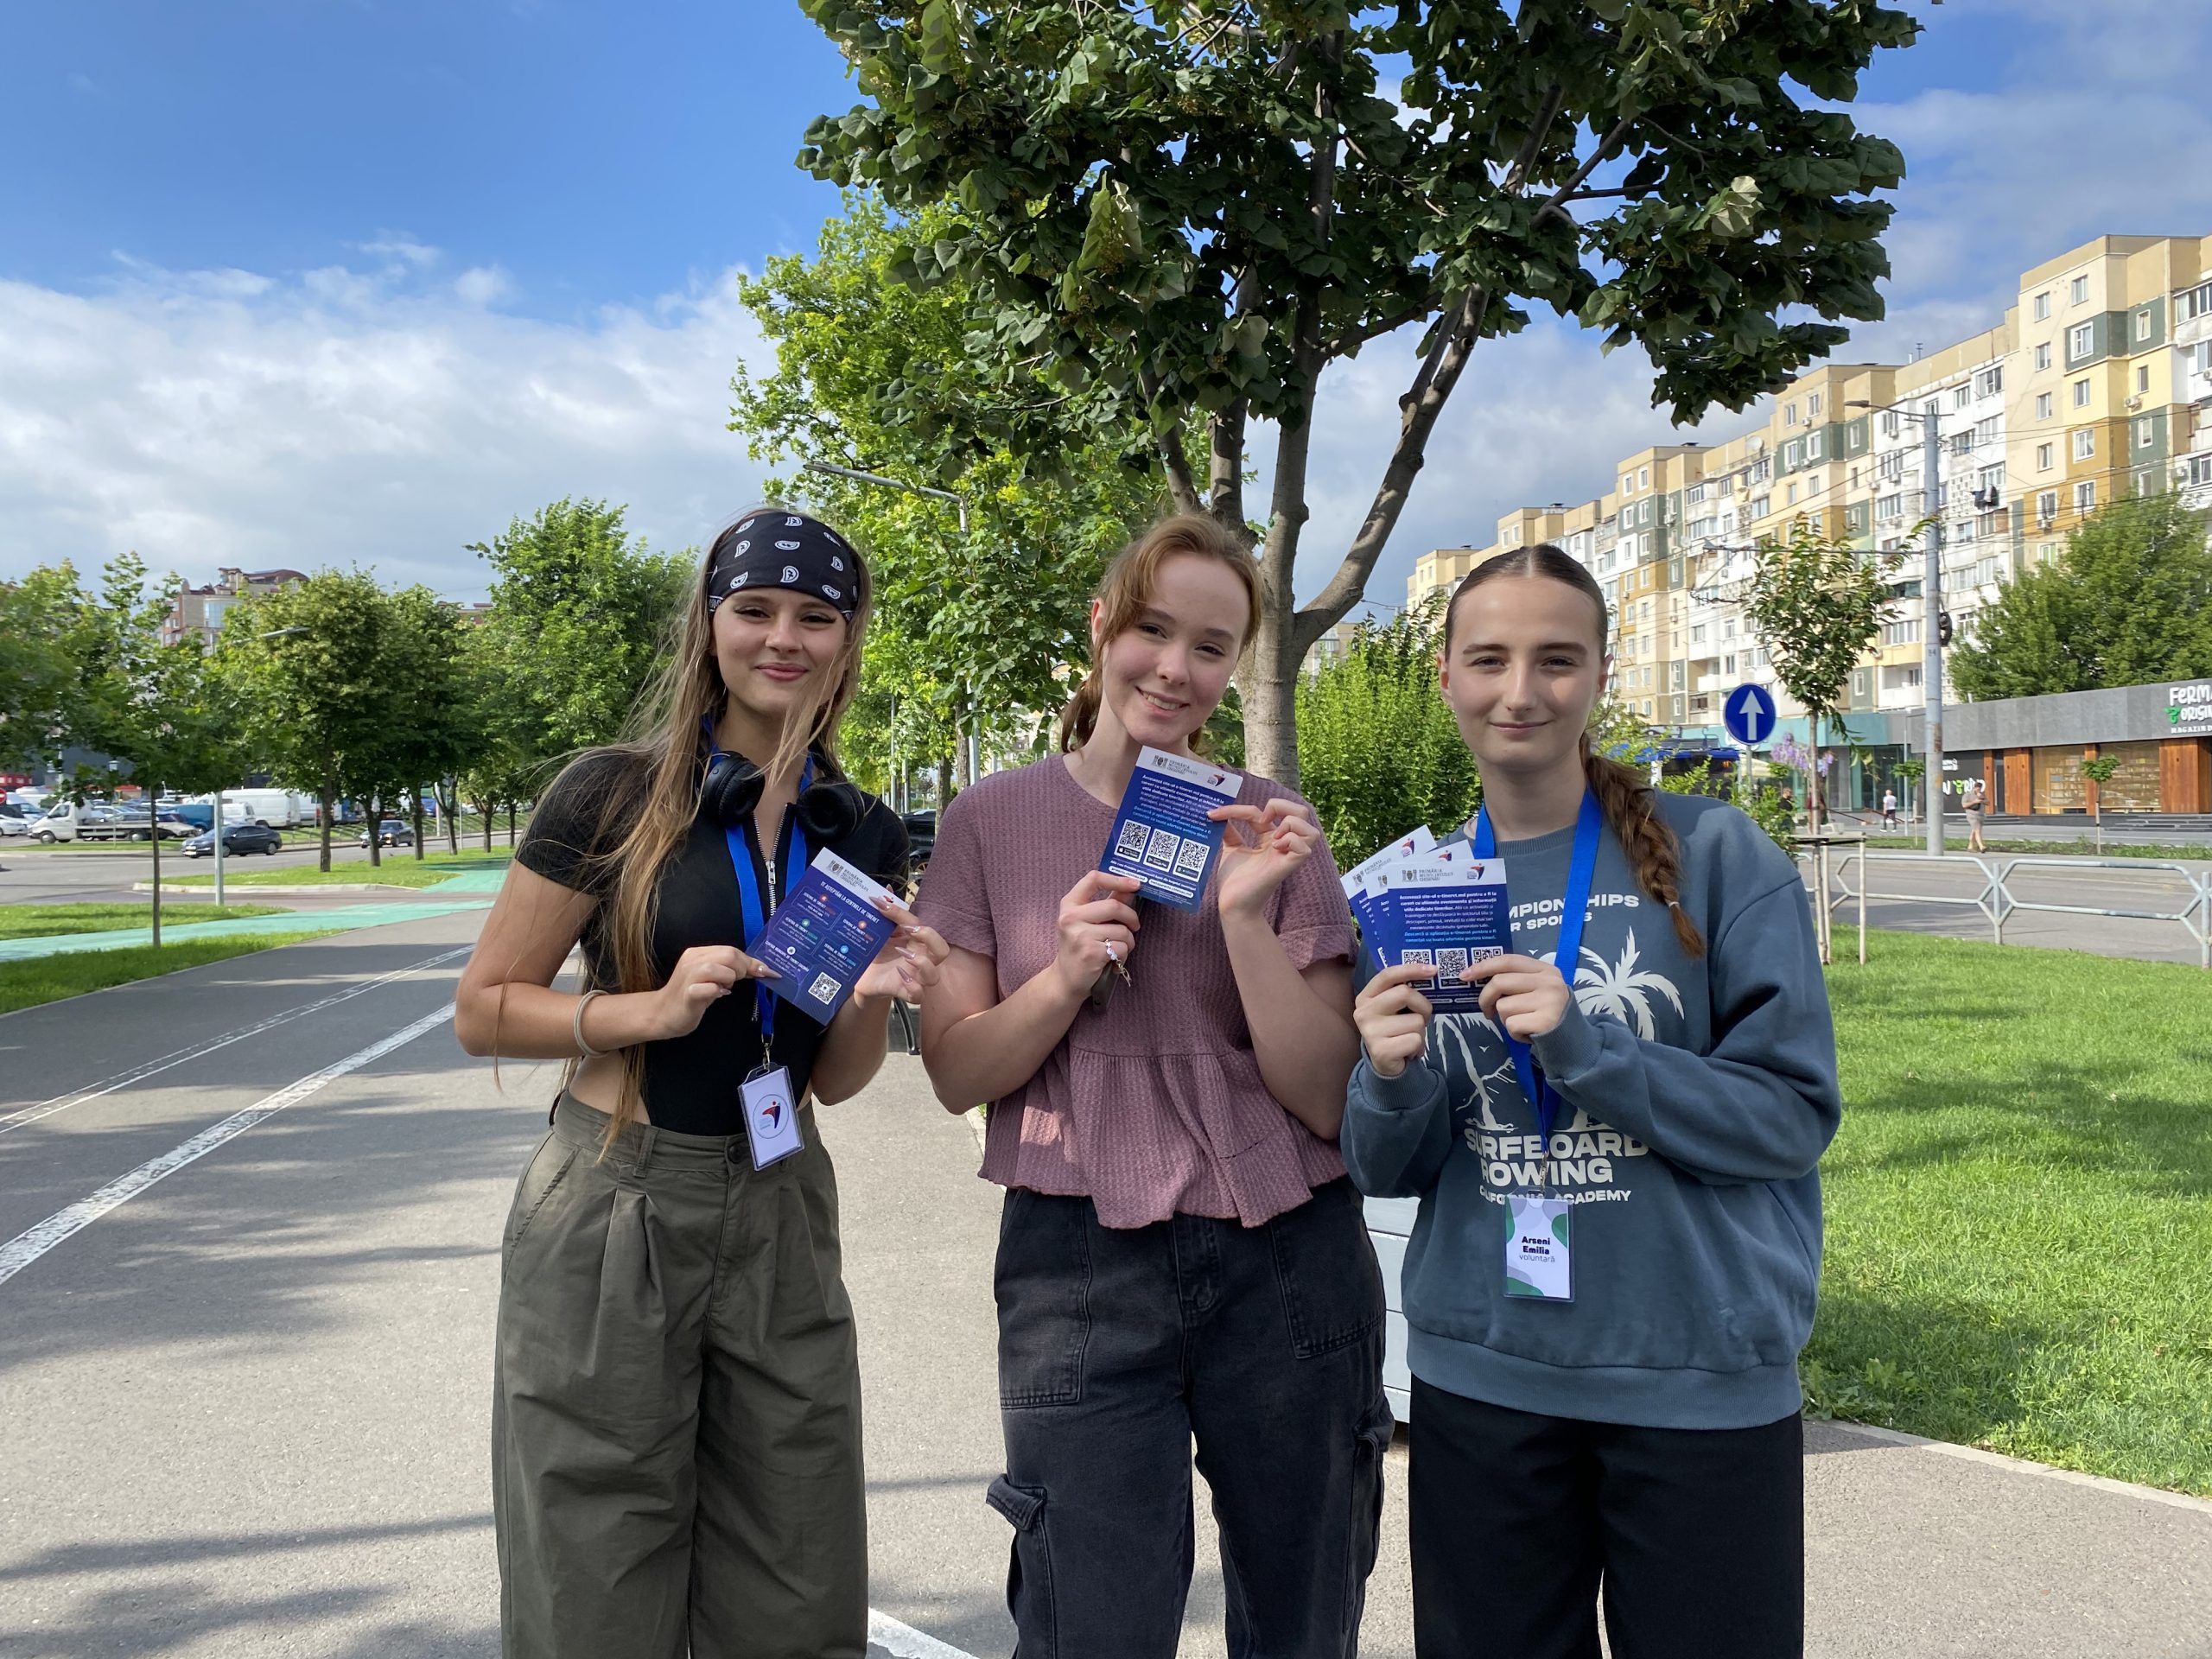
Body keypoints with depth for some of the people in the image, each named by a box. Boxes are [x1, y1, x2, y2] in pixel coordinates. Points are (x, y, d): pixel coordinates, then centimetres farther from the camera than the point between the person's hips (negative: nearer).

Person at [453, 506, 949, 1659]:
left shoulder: (864, 836, 6)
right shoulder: (612, 795, -7)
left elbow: (833, 1082, 10)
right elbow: (483, 1012, -4)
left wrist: (874, 999, -10)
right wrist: (651, 1009, -19)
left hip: (780, 1219, 4)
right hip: (614, 1211, -4)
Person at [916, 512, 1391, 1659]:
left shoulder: (1268, 829, 2)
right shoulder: (995, 821, 2)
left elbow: (1327, 1099, -3)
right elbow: (956, 1073, 1)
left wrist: (1248, 918, -16)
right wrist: (1067, 975, -16)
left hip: (1285, 1262, 2)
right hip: (1080, 1266, -1)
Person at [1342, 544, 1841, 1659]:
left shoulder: (1717, 856, -6)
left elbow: (1795, 1116, -9)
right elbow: (1386, 1170, 5)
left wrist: (1586, 1048, -22)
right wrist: (1393, 1083, -17)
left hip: (1702, 1375, -2)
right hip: (1481, 1374, 3)